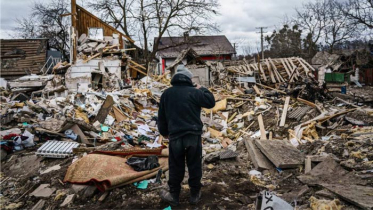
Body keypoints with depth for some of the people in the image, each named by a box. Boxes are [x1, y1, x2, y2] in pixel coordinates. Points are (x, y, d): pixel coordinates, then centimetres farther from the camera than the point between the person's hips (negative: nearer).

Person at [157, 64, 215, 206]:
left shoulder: (167, 94, 6)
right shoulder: (194, 92, -6)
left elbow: (161, 116, 12)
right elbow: (211, 102, 1)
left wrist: (164, 132, 26)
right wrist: (202, 89, 13)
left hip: (175, 137, 2)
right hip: (194, 136, -2)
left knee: (176, 168, 13)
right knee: (195, 167, 12)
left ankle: (174, 196, 25)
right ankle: (195, 195, 25)